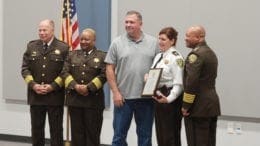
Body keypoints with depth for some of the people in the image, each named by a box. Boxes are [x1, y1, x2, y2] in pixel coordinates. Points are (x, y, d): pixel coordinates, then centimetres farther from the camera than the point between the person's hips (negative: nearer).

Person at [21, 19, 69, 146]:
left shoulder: (63, 48, -2)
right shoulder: (31, 46, 8)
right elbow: (25, 68, 5)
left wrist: (52, 86, -14)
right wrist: (33, 85, -9)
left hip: (55, 96, -3)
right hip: (35, 96, 3)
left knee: (56, 130, 4)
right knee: (36, 129, 10)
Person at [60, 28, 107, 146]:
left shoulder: (102, 56, 3)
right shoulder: (72, 55, 13)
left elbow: (104, 75, -8)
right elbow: (65, 72, 3)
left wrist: (88, 87, -16)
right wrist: (75, 86, -12)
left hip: (93, 100, -3)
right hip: (74, 99, 3)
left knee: (92, 132, 2)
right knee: (77, 132, 6)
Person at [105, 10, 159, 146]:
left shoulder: (153, 43, 4)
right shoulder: (117, 43, 1)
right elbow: (110, 69, 1)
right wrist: (115, 92, -6)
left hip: (146, 97, 1)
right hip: (123, 97, -1)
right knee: (119, 135, 5)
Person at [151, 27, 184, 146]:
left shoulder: (176, 58, -13)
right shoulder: (158, 56, 14)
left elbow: (178, 83, -19)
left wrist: (169, 98, -28)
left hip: (170, 100, -9)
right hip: (158, 98, 9)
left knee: (170, 136, -1)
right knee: (160, 135, 14)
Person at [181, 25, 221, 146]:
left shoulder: (195, 54, -14)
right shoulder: (211, 53, 17)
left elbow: (191, 82, -21)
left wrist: (186, 106, -15)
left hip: (199, 107, -9)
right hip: (212, 104, 9)